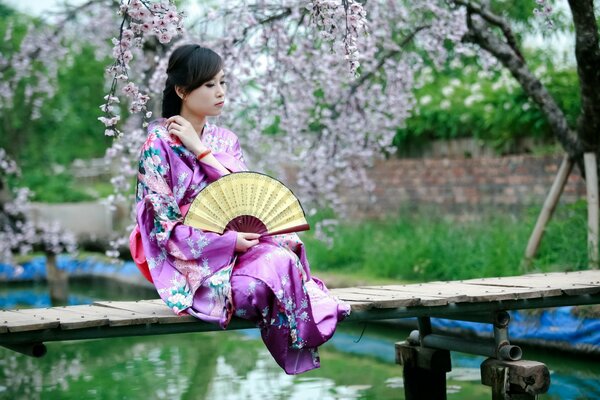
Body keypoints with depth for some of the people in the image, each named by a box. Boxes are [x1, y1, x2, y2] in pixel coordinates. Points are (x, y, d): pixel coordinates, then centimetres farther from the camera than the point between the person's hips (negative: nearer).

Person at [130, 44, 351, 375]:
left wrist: (201, 150, -7)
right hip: (189, 264, -5)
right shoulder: (159, 142, -6)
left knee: (283, 253, -28)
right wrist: (229, 241, -20)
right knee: (276, 265, -31)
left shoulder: (225, 140, 13)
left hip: (233, 247, 6)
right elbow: (166, 227, -10)